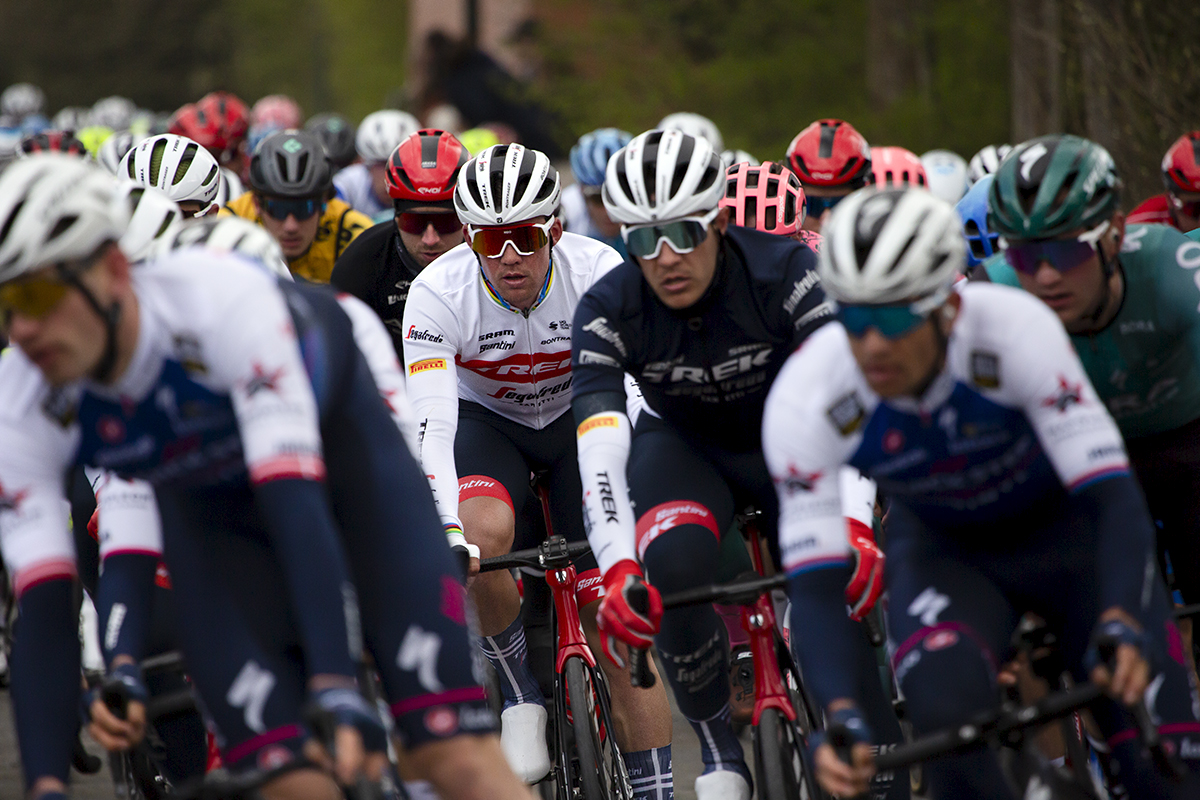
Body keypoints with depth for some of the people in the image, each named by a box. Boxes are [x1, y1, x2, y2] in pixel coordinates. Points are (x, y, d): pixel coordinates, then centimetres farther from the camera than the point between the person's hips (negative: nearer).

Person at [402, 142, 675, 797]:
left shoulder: (599, 273, -27)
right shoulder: (438, 292, -28)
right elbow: (431, 423, -35)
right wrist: (447, 532, -50)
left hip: (580, 420, 0)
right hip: (485, 420, 0)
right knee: (484, 531, -34)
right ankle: (519, 692, -9)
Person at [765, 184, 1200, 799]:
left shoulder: (1016, 330, -34)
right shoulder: (802, 403, -29)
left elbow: (1112, 498, -35)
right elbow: (815, 583, -30)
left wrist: (1122, 625, -52)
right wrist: (839, 713, -47)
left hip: (1065, 529, -1)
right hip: (942, 549, 1)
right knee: (948, 715, -29)